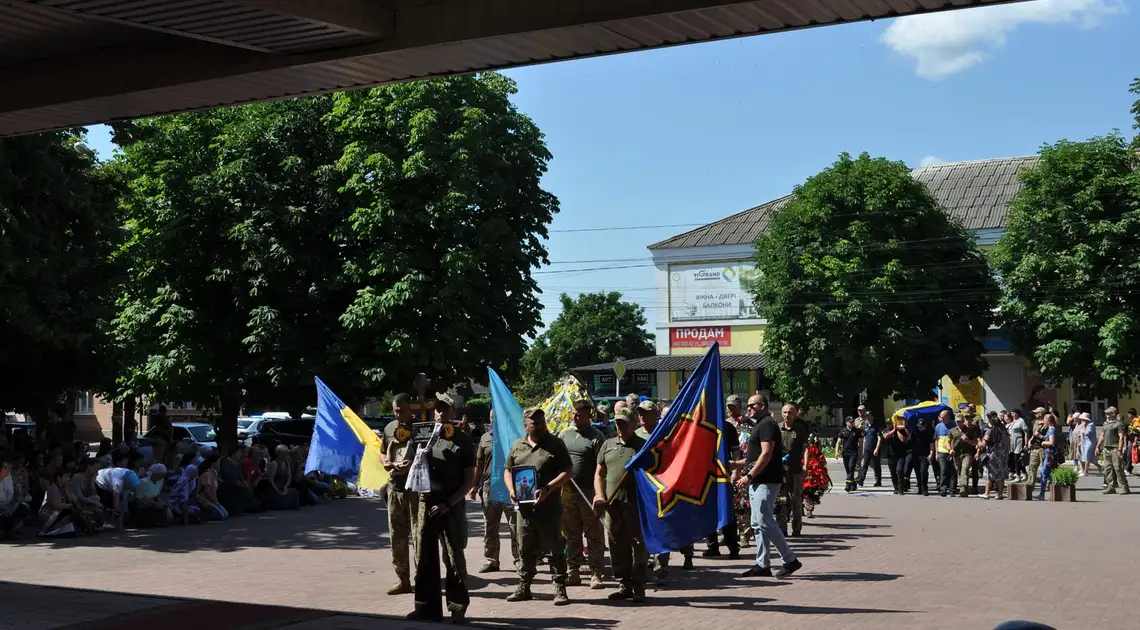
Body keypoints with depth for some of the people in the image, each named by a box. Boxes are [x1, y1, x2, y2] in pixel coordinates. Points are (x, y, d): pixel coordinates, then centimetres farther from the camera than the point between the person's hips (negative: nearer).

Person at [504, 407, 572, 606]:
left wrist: (548, 488, -18)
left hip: (549, 506, -4)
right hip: (524, 506, 4)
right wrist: (511, 490, 1)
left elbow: (566, 472, -5)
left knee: (555, 549, 0)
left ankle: (560, 589, 6)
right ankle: (524, 587, 21)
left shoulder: (555, 444, -2)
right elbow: (508, 471, 19)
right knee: (526, 550, 11)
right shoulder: (517, 446, 12)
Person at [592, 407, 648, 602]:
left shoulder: (643, 446, 3)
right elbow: (599, 473, 17)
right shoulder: (608, 445, 14)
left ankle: (638, 586, 4)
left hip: (636, 503, -4)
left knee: (639, 545, -2)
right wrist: (600, 496, 3)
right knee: (617, 546, 8)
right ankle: (624, 585, 17)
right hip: (612, 503, 4)